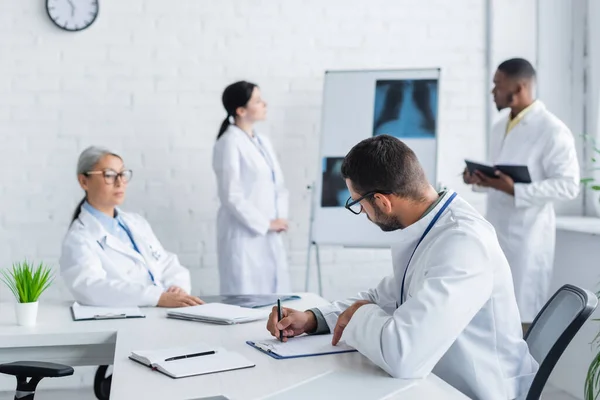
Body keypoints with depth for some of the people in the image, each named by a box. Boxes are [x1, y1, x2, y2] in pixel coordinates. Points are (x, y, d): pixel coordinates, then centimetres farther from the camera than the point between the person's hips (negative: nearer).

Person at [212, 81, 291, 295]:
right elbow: (231, 196, -15)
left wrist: (281, 218, 1)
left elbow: (278, 185, 17)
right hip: (244, 235, -7)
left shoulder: (263, 142, 12)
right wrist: (265, 224, -12)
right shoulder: (229, 143, -11)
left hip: (270, 237, 7)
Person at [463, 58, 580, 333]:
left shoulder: (552, 130, -13)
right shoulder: (500, 128, 13)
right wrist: (480, 180, -1)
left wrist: (515, 190, -26)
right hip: (495, 231, 8)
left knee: (525, 317, 0)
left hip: (528, 235, -8)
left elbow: (568, 186, -17)